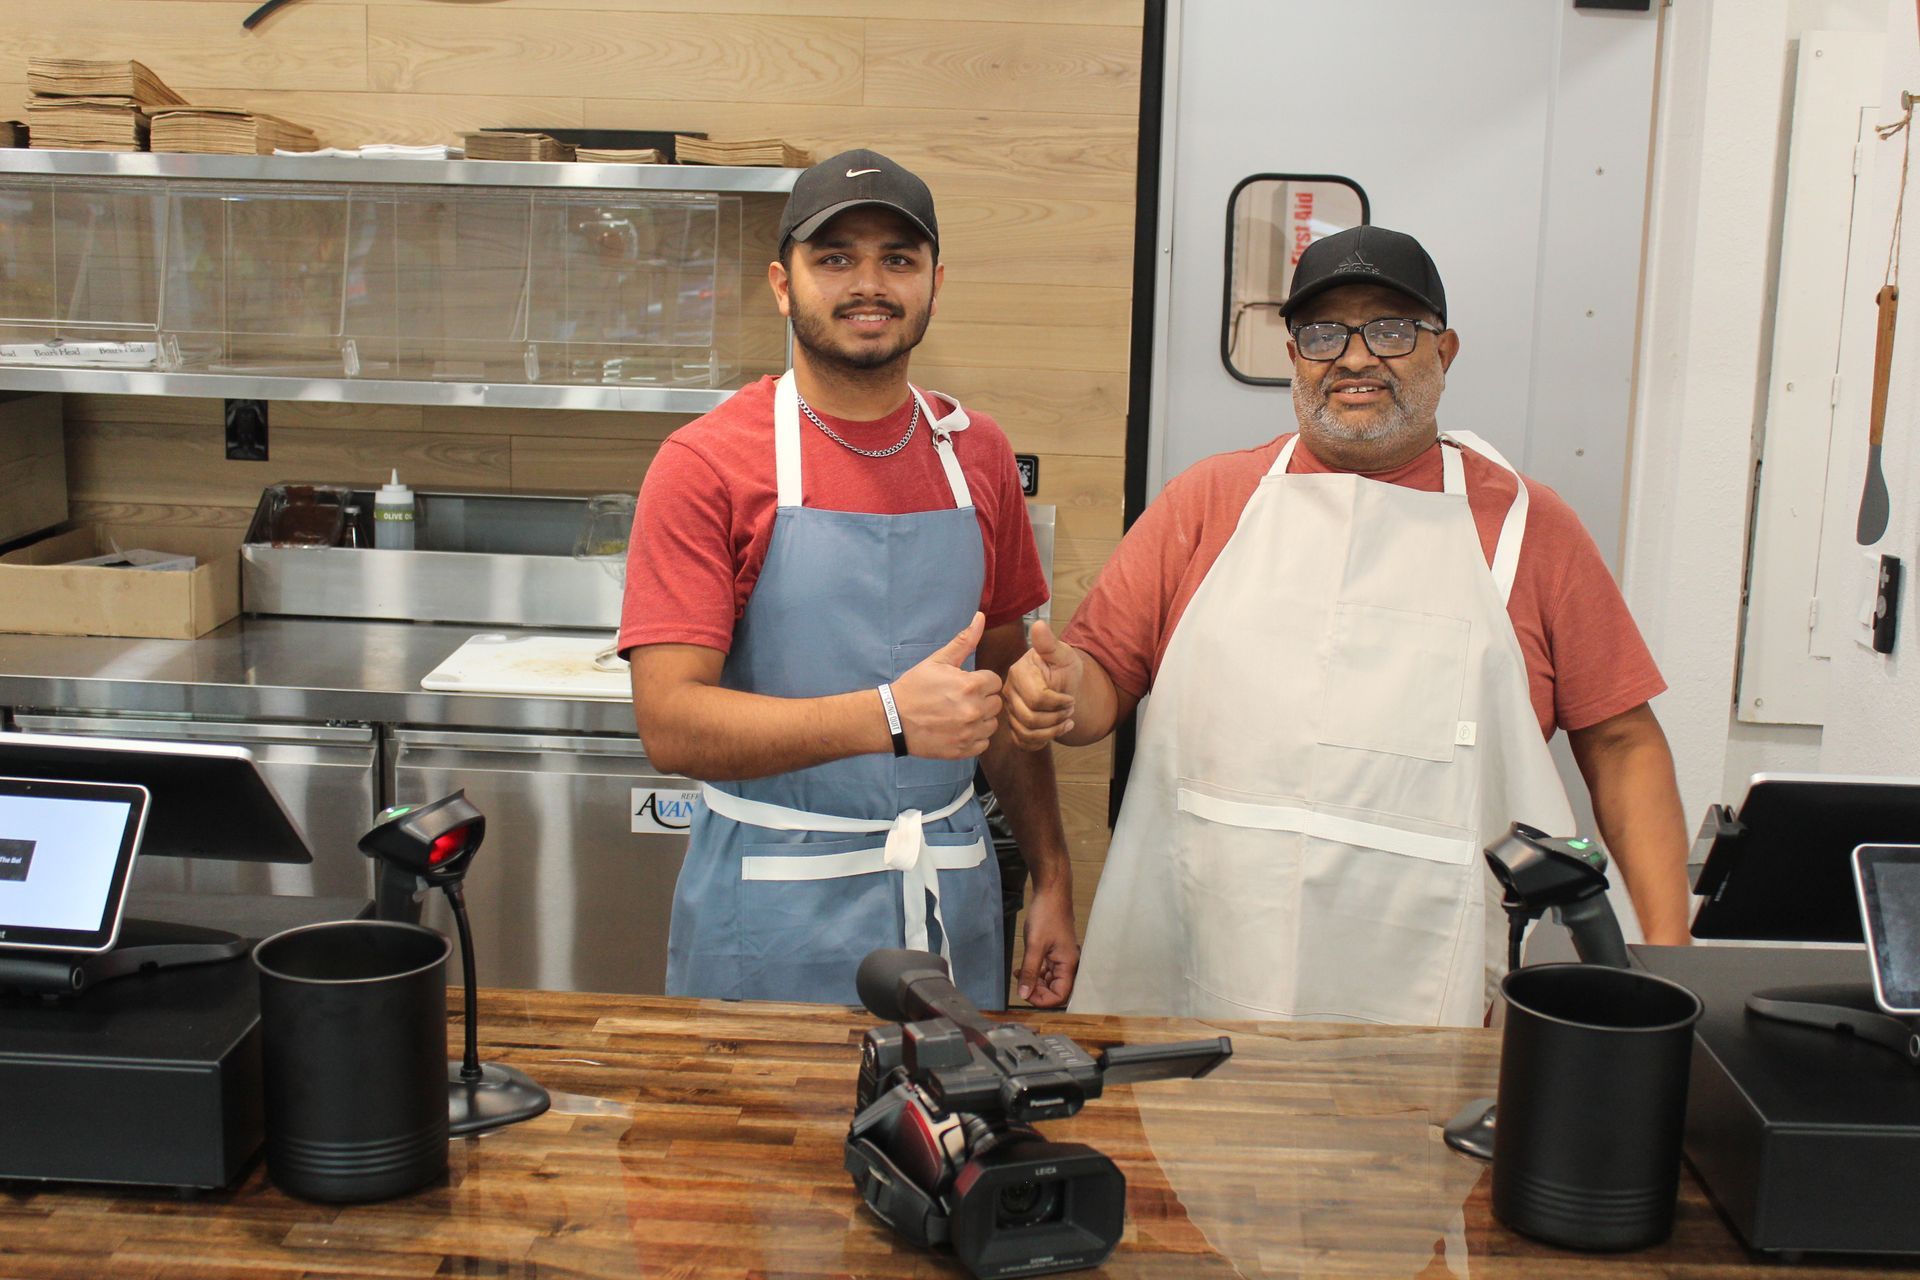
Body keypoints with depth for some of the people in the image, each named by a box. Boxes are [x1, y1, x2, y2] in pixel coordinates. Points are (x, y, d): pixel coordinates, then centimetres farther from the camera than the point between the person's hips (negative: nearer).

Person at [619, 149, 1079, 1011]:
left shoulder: (976, 454, 6)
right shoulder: (705, 465, -10)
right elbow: (671, 724, -17)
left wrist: (1051, 877, 8)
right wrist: (889, 716, -27)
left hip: (950, 904, 4)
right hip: (772, 915, -4)